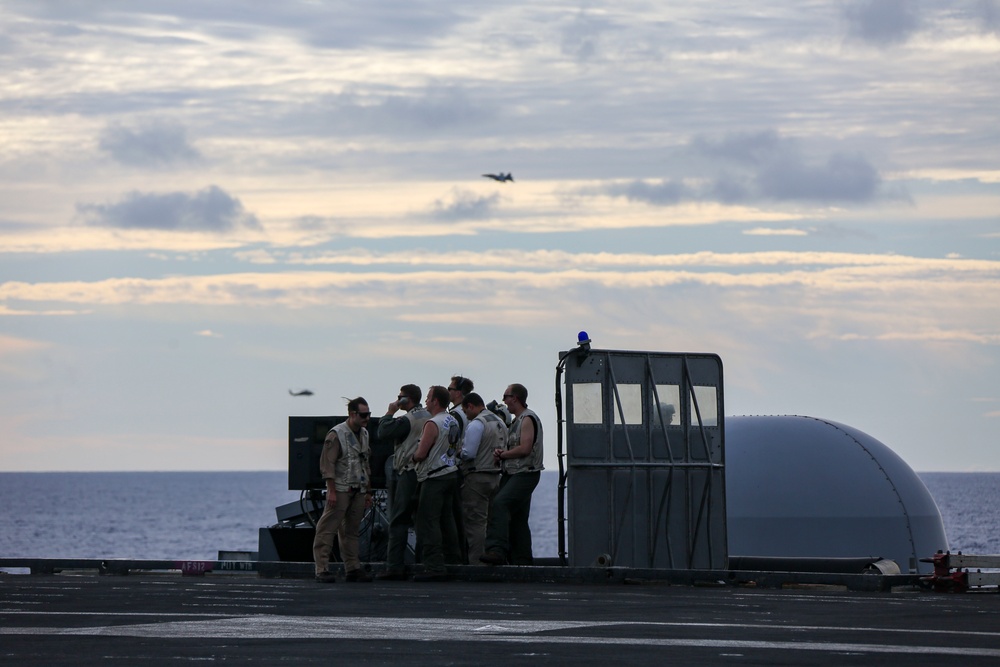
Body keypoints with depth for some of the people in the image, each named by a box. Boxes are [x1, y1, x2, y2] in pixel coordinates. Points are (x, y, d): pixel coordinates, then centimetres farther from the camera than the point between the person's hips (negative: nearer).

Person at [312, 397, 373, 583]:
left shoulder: (364, 434, 15)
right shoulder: (336, 434, -9)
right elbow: (327, 464, -12)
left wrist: (368, 492, 20)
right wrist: (331, 491, -17)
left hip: (358, 490, 7)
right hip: (340, 489, -7)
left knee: (351, 531, 10)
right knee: (327, 529, -8)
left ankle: (352, 569, 13)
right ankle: (321, 569, -10)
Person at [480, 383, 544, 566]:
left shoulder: (528, 419, -9)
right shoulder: (517, 420, 22)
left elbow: (525, 448, -19)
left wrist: (503, 454, -9)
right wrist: (500, 451, 2)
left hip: (525, 474, -11)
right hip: (513, 474, 11)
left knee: (499, 504, -27)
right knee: (517, 518, 11)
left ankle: (497, 550, -39)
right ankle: (522, 560, 15)